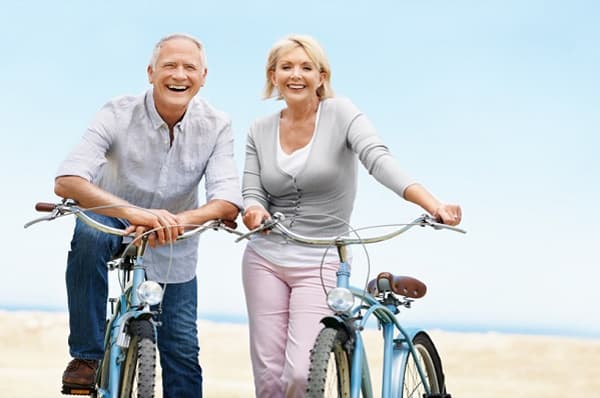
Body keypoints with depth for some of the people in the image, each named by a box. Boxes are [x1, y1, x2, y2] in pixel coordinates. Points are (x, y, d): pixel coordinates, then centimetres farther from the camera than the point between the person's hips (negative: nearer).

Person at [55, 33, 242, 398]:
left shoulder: (216, 126, -16)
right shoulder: (119, 115, -23)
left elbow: (228, 203, -26)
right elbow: (66, 180, -36)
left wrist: (175, 222, -47)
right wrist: (134, 212, -52)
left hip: (174, 251, 2)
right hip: (115, 220, -2)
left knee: (183, 350, -3)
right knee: (89, 235, -35)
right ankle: (86, 356, -22)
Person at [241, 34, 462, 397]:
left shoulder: (340, 114, -5)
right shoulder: (260, 131, 7)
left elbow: (379, 160, -20)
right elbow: (252, 192, 2)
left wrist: (433, 205, -37)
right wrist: (254, 210, -24)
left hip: (320, 263, -3)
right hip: (265, 258, 3)